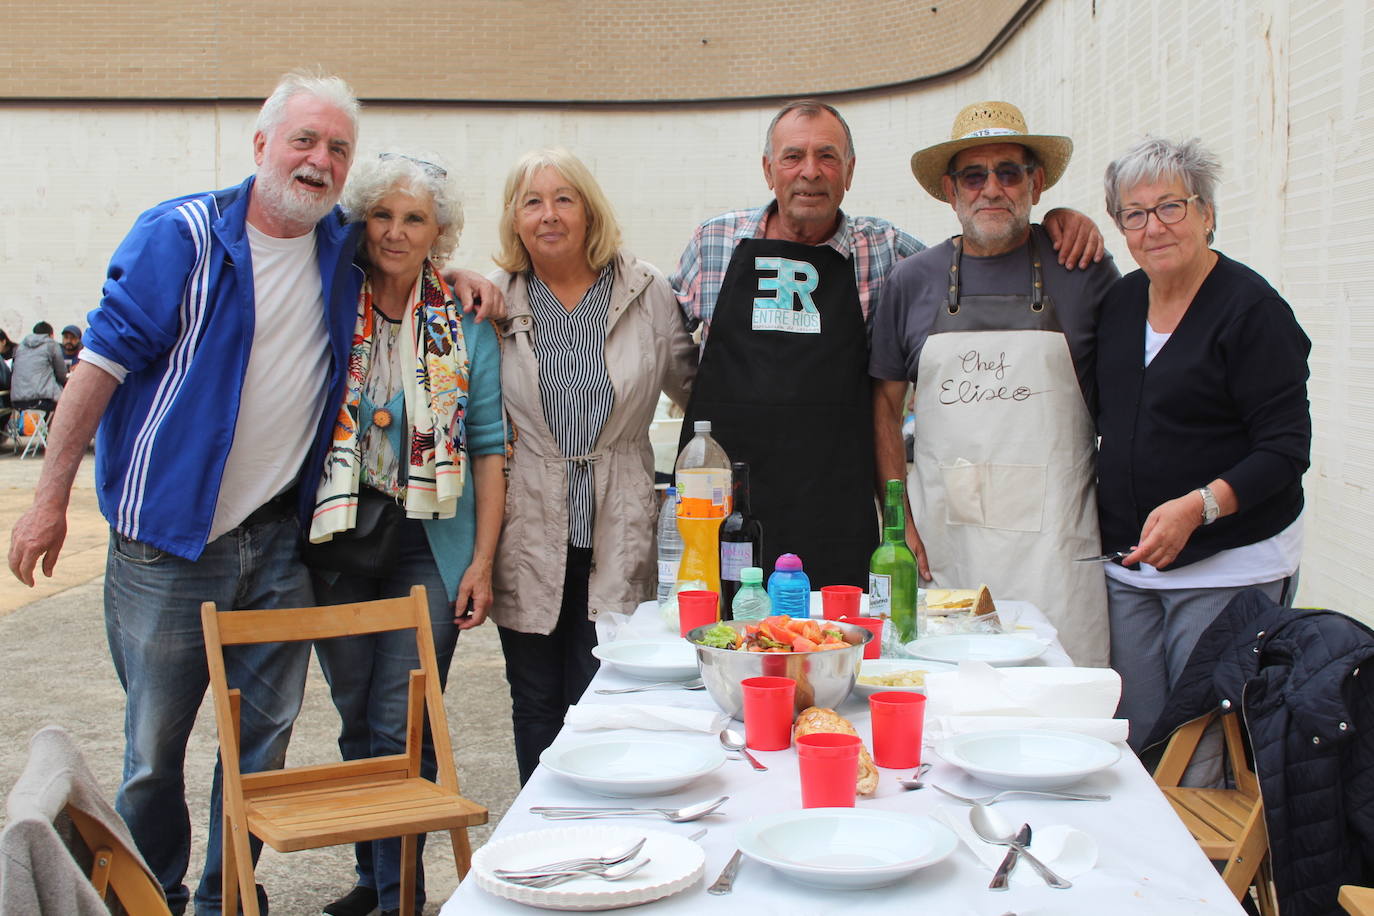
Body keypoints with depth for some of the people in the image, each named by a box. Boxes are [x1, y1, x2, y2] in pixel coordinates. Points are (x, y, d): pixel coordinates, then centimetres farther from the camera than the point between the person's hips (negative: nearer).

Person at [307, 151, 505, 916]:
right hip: (338, 543, 2)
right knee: (356, 721, 11)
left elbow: (489, 448, 2)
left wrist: (483, 560, -4)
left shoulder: (466, 327, 1)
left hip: (429, 548, -2)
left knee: (400, 727, -3)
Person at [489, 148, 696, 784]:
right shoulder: (495, 299, 3)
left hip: (616, 540, -1)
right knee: (535, 705, 10)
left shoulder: (645, 292, 3)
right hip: (529, 537, 1)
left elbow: (692, 385, 13)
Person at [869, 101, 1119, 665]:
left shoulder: (1083, 269, 3)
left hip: (1054, 537, -2)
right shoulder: (912, 280, 9)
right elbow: (885, 400, 13)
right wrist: (898, 515, 5)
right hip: (942, 537, 2)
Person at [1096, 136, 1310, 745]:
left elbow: (1286, 450, -13)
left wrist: (1199, 506, -25)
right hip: (1129, 564, 6)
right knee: (1136, 747, 7)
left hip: (1229, 569, -6)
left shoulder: (1251, 308, -10)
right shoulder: (1121, 301, 10)